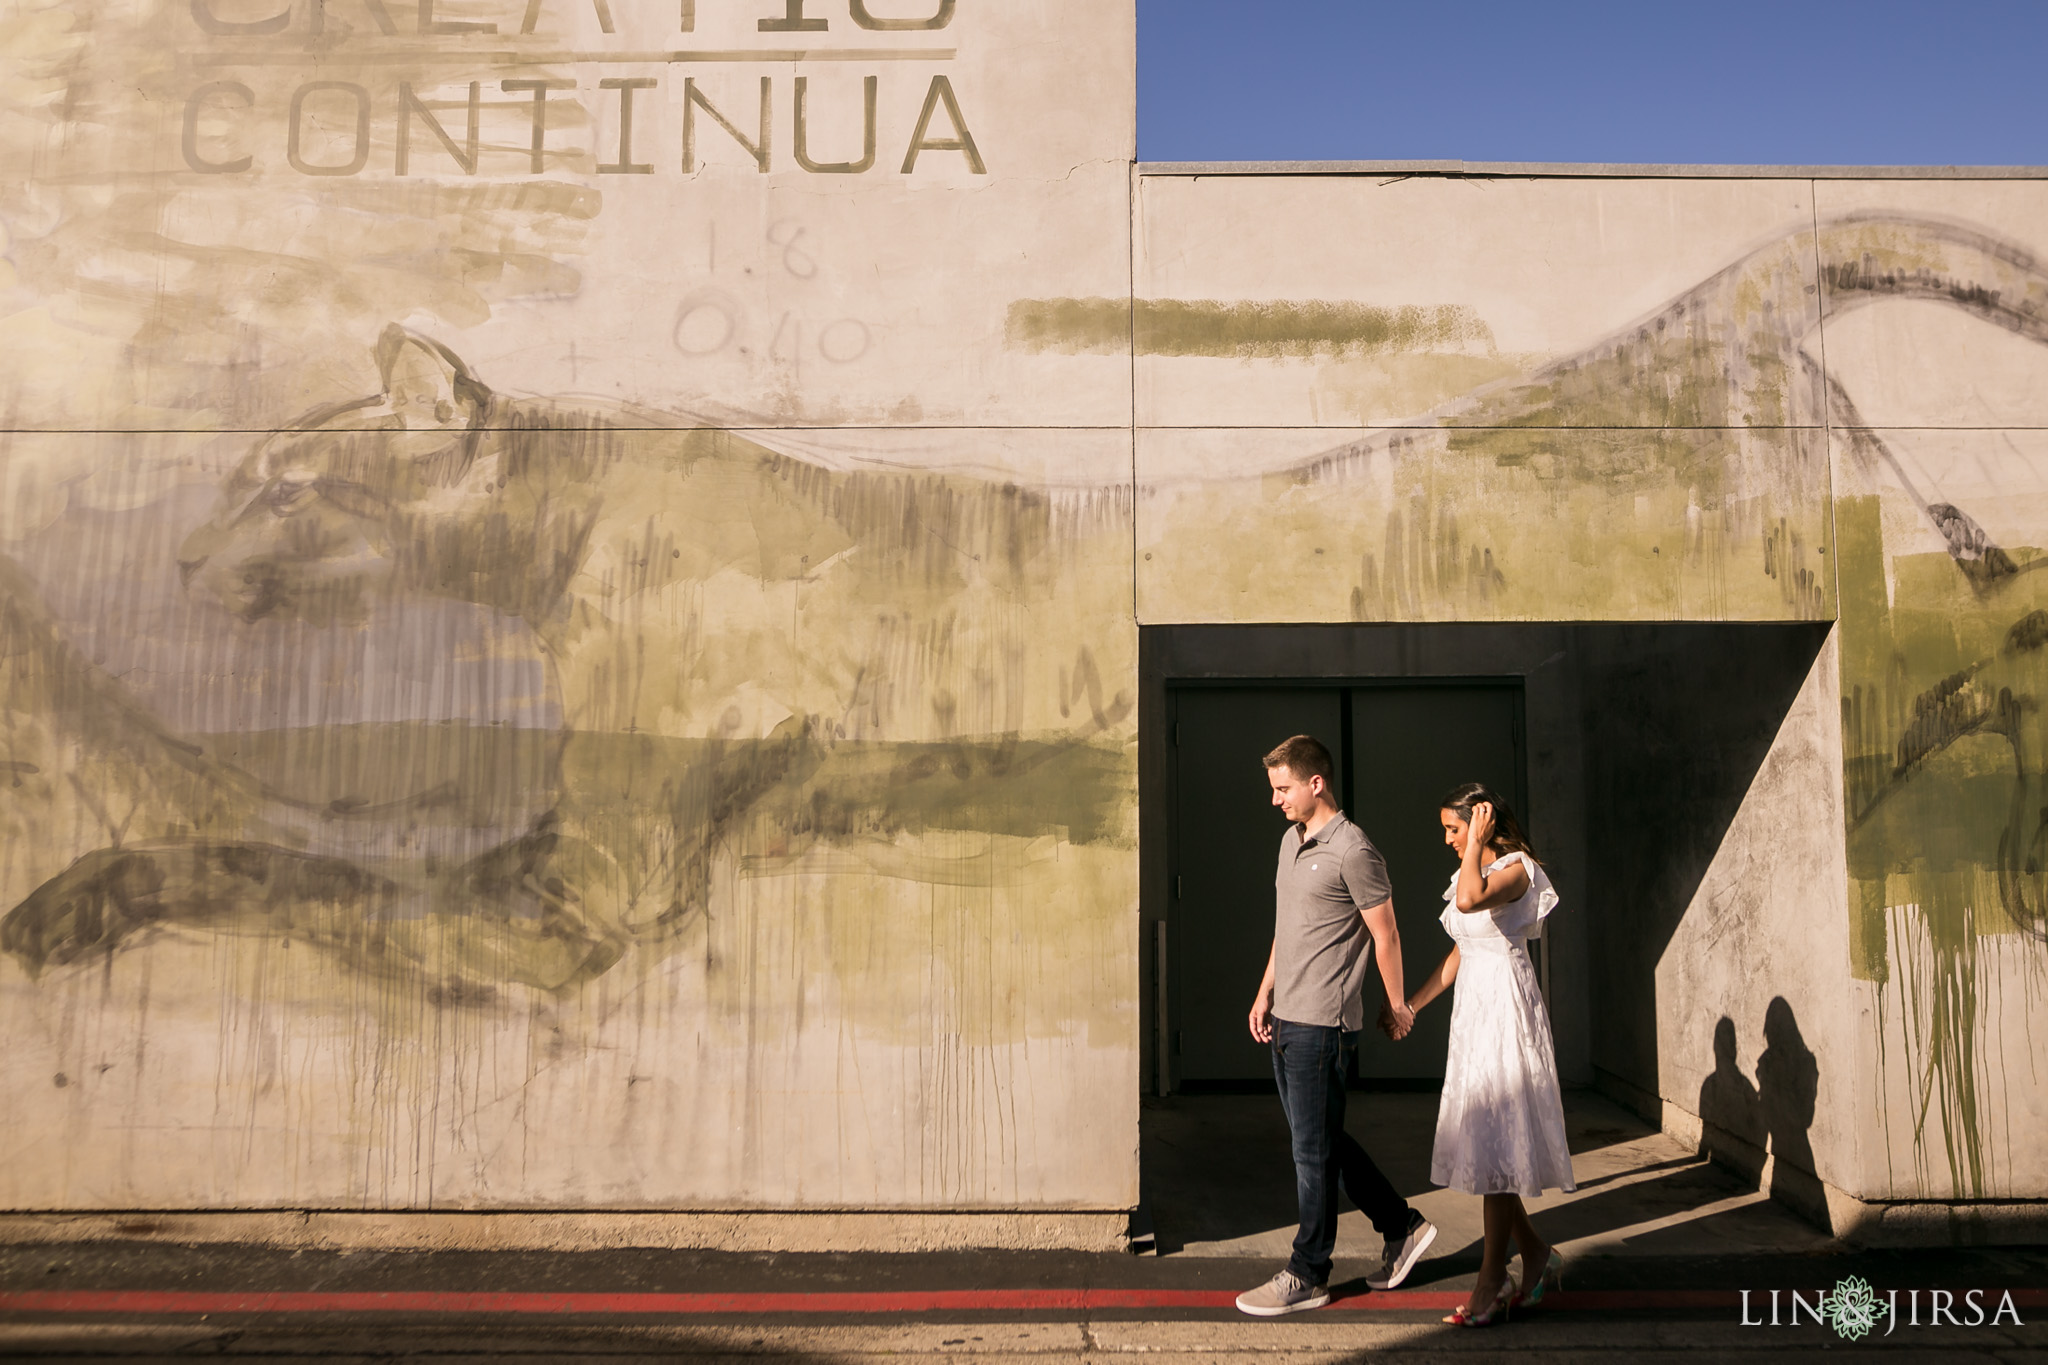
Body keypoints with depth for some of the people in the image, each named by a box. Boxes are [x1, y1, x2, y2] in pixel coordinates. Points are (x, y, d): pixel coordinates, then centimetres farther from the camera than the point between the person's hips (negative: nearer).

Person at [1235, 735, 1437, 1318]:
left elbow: (1384, 935, -8)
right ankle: (1402, 1227, 30)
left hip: (1322, 1023, -9)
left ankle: (1307, 1276, 11)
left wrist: (1397, 1008, 0)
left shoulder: (1352, 851, -14)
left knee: (1314, 1150, 0)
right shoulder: (1290, 840, 13)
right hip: (1285, 1019, 9)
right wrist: (1265, 993, 18)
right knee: (1322, 1141, 16)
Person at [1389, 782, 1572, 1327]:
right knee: (1486, 1144, 11)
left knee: (1495, 1143, -5)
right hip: (1473, 1010, 9)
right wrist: (1410, 1006, 19)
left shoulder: (1516, 870, -12)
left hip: (1505, 1011, -9)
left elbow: (1469, 900, -35)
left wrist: (1477, 842, -21)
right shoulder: (1473, 872, 14)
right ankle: (1538, 1258, 25)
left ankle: (1492, 1284, 3)